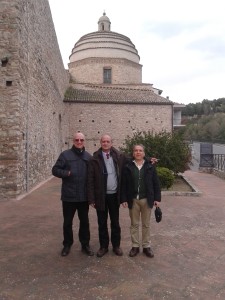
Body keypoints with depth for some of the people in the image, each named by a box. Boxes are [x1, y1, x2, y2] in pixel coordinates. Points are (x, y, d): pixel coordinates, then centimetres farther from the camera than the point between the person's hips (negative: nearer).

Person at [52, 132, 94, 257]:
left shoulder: (88, 156, 5)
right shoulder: (65, 154, -3)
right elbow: (55, 170, -4)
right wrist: (67, 173, -21)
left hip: (84, 196, 2)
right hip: (68, 196, -2)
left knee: (84, 221, 14)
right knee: (67, 222, 12)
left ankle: (85, 244, 29)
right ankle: (67, 244, 30)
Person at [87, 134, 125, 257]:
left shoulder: (119, 156, -2)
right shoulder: (95, 159, -7)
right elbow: (90, 180, -7)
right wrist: (91, 198, -10)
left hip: (114, 195, 1)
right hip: (101, 196, -1)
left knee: (115, 222, 15)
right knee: (102, 223, 12)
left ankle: (116, 245, 31)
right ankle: (103, 246, 29)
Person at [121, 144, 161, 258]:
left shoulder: (150, 166, 0)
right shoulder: (128, 166, -2)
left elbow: (156, 183, 2)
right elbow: (123, 184, -2)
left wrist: (157, 198, -3)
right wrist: (124, 199, -7)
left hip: (147, 199, 0)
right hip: (133, 200, 0)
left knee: (146, 224, 12)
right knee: (134, 224, 11)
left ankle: (146, 246, 25)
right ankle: (135, 246, 24)